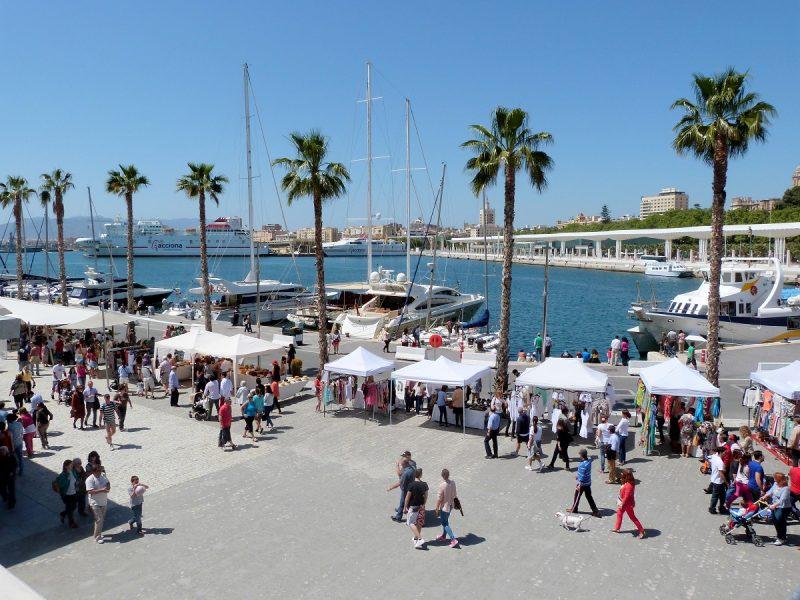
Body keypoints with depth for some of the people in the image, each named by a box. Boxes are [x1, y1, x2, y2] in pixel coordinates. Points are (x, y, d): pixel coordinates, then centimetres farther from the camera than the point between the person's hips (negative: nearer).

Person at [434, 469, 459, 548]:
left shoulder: (442, 485, -26)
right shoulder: (453, 482, -7)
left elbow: (439, 498, -19)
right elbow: (454, 495, 6)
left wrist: (437, 509, -8)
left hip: (444, 507, -7)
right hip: (451, 505, 7)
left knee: (445, 523, 4)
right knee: (445, 521, 24)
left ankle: (454, 539, -1)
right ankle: (443, 536, 38)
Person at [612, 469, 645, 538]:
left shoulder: (629, 485, -33)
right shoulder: (626, 483, -4)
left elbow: (626, 497, -27)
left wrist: (622, 504, -17)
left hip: (628, 504, -10)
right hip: (624, 502, 10)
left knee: (632, 517, 5)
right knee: (619, 513, 21)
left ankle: (641, 531, 20)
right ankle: (617, 528, 36)